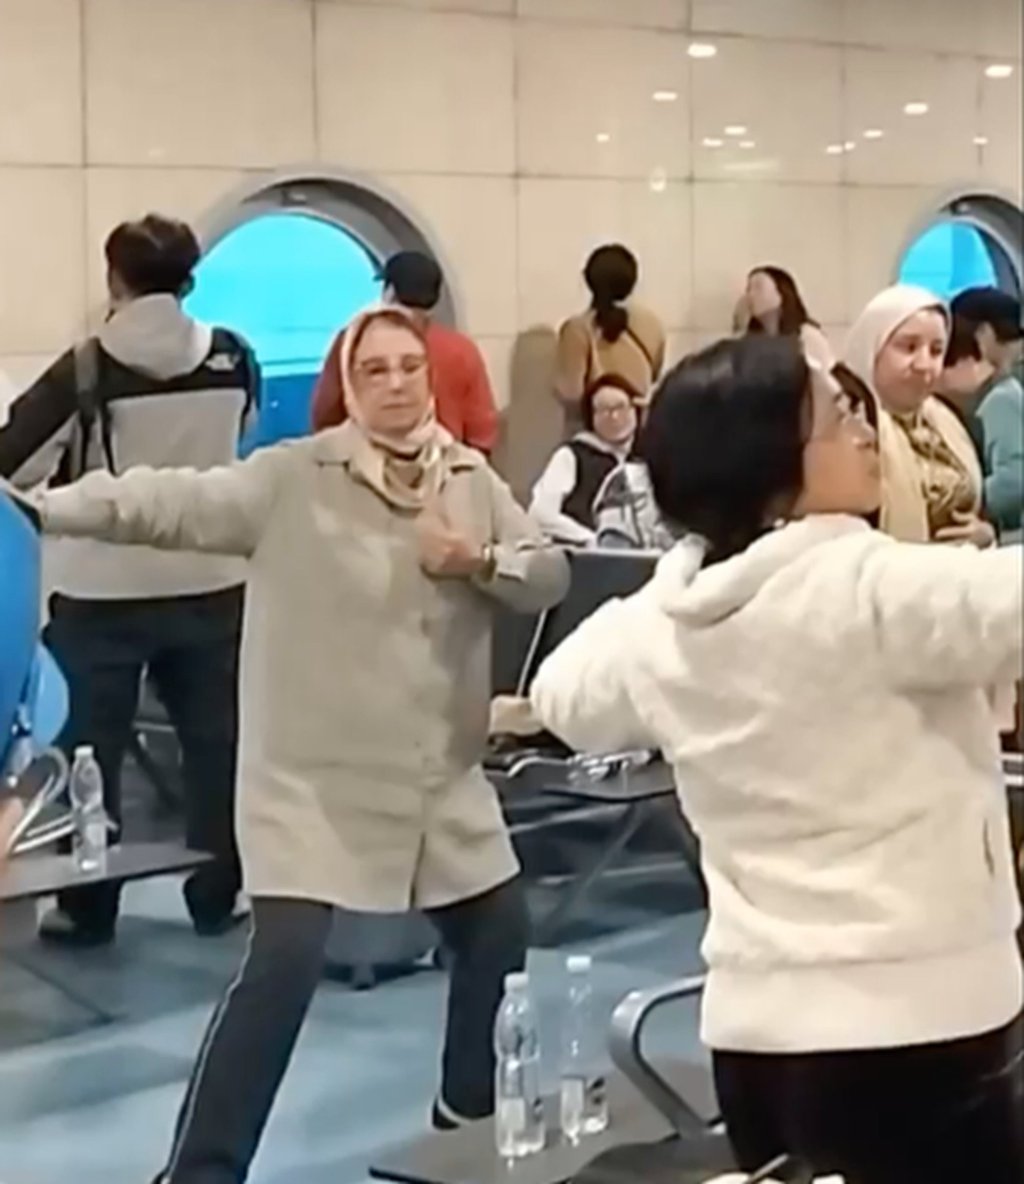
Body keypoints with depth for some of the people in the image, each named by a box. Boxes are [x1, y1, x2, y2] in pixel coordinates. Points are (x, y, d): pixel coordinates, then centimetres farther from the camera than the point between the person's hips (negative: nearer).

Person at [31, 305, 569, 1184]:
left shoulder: (473, 480, 5)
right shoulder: (292, 480, -10)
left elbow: (552, 576, 5)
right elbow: (174, 502, -19)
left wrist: (480, 560, -16)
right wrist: (40, 507, -31)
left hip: (441, 776, 6)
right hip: (312, 777, -5)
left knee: (501, 937, 16)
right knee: (284, 965, -16)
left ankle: (472, 1108, 42)